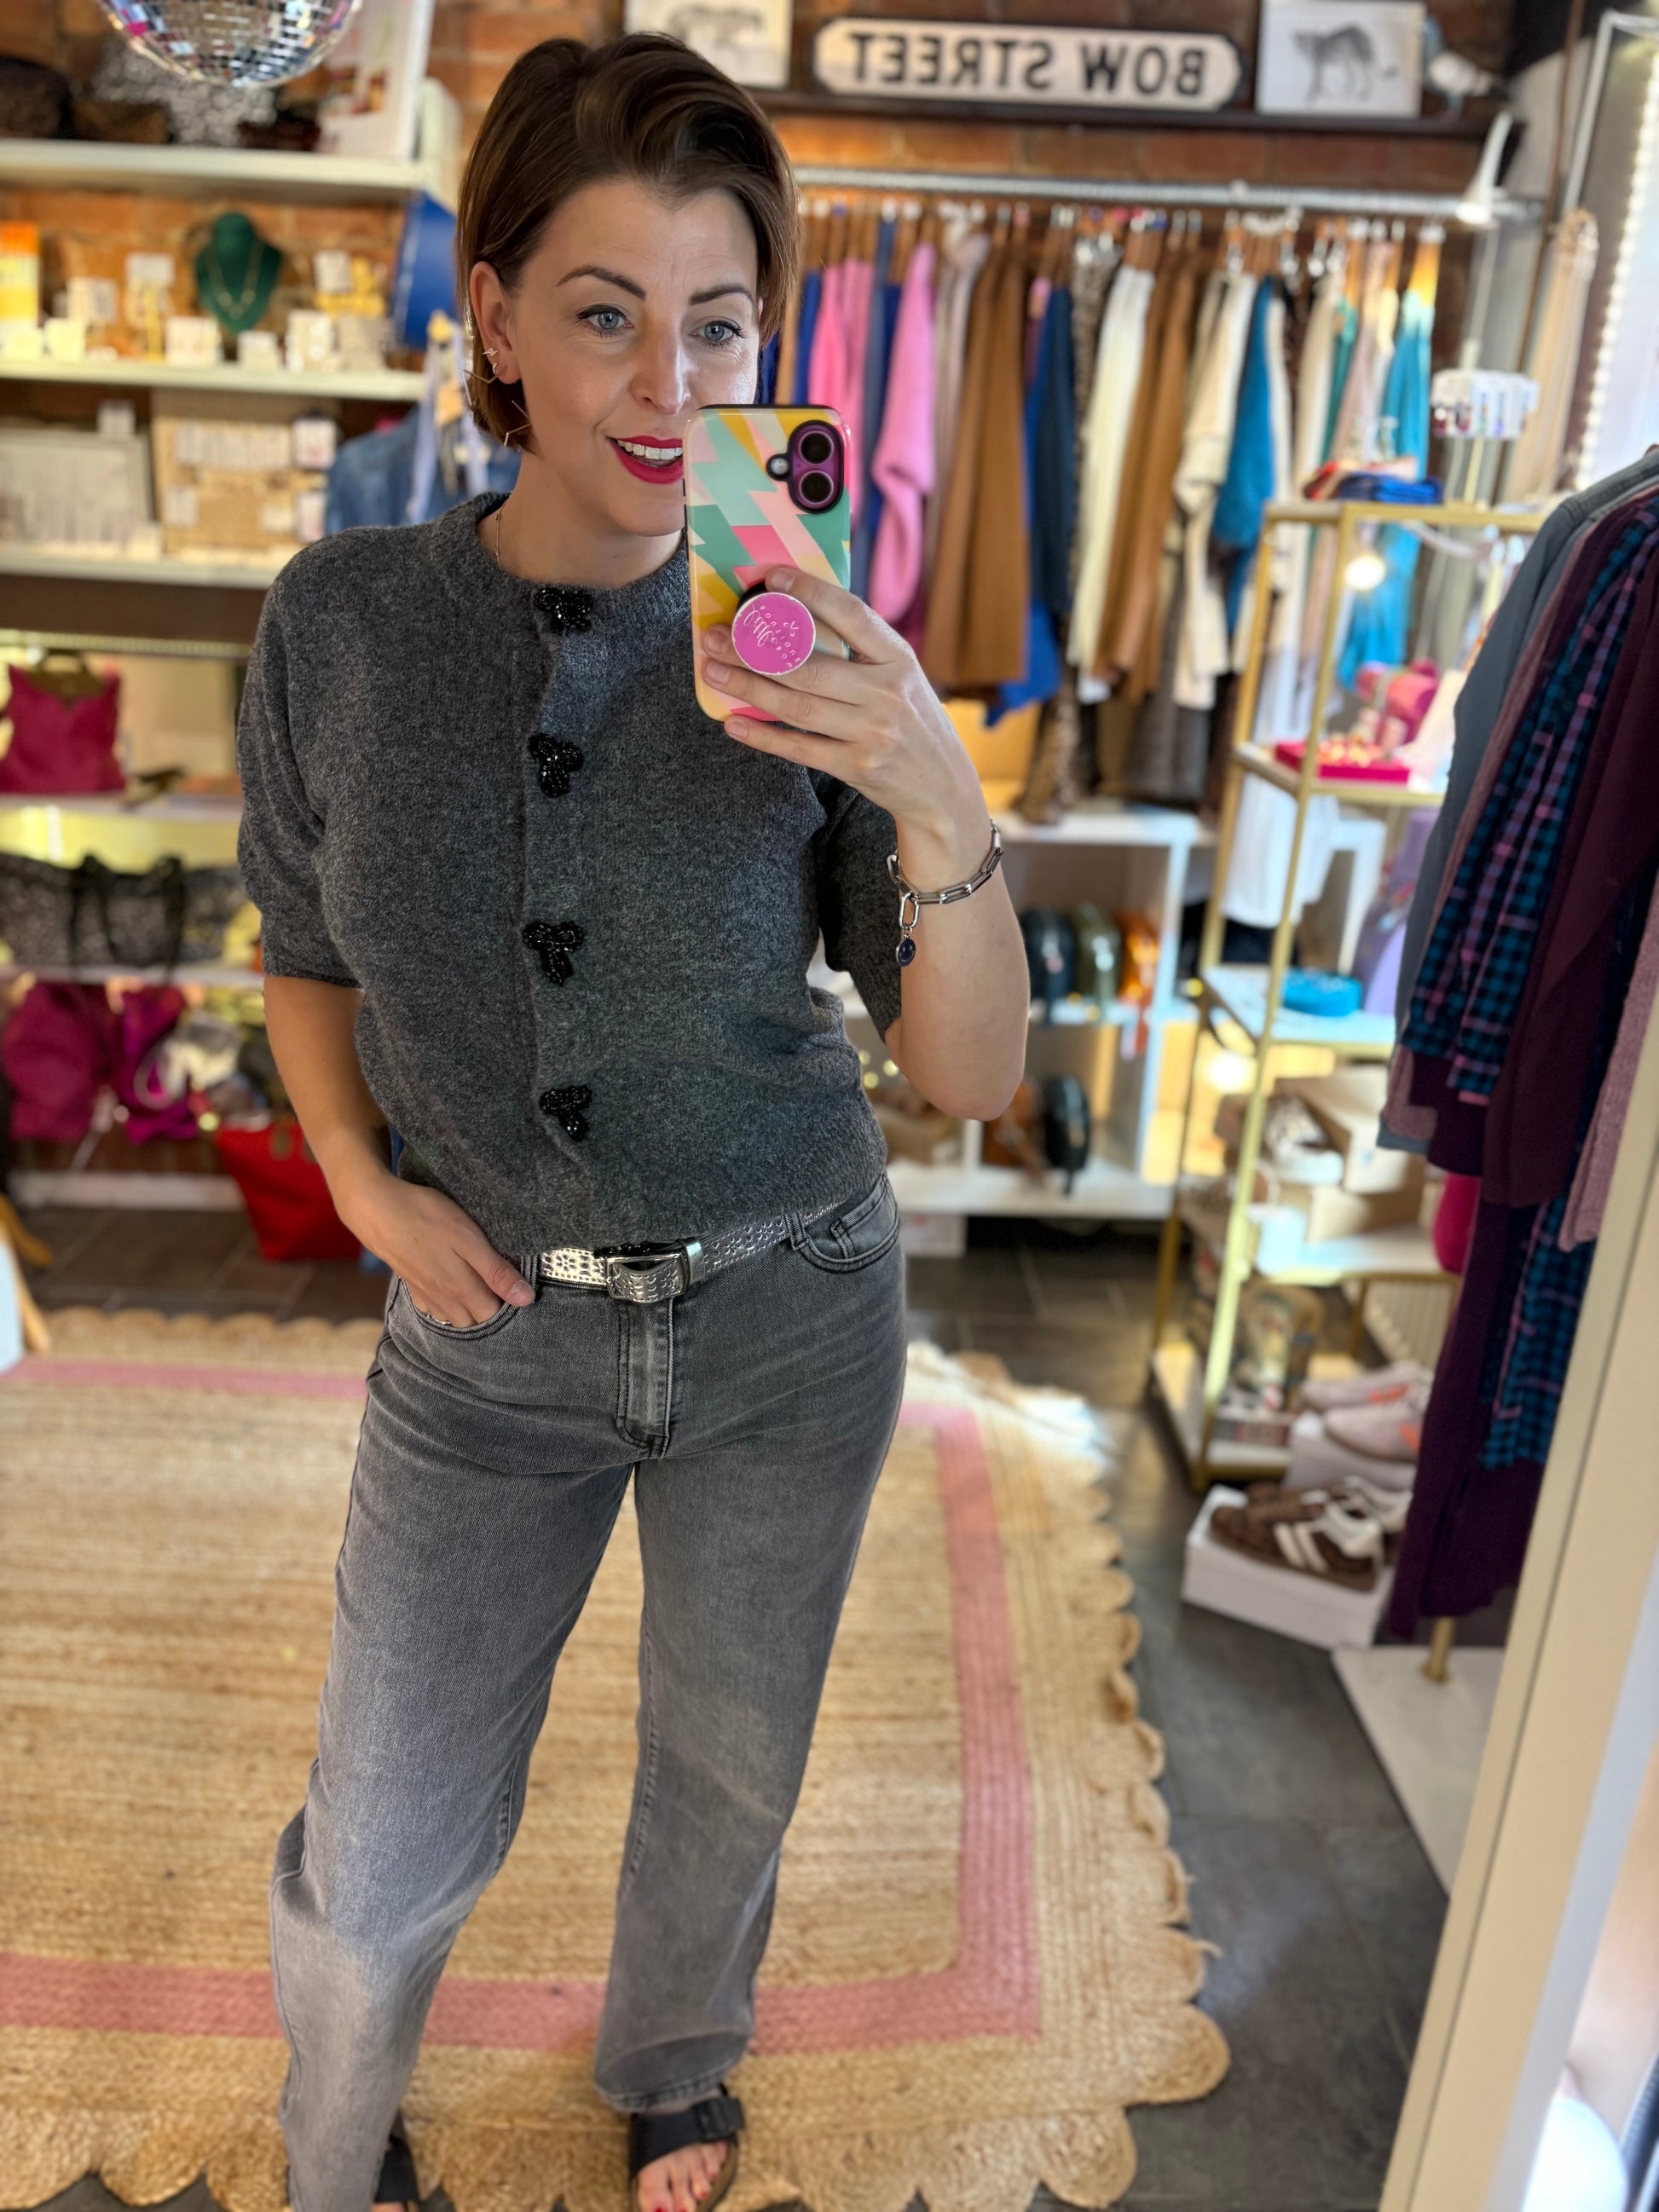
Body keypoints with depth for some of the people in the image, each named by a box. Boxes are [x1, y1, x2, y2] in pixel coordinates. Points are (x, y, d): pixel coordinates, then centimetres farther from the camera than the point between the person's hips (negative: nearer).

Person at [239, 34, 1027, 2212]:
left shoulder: (810, 657, -12)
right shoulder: (340, 623, -9)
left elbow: (975, 1075, -13)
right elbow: (308, 966, 7)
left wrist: (939, 809, -30)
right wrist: (370, 1189, -9)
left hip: (786, 1318, 0)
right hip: (496, 1326, 1)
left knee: (729, 1772, 21)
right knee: (381, 1860, 10)